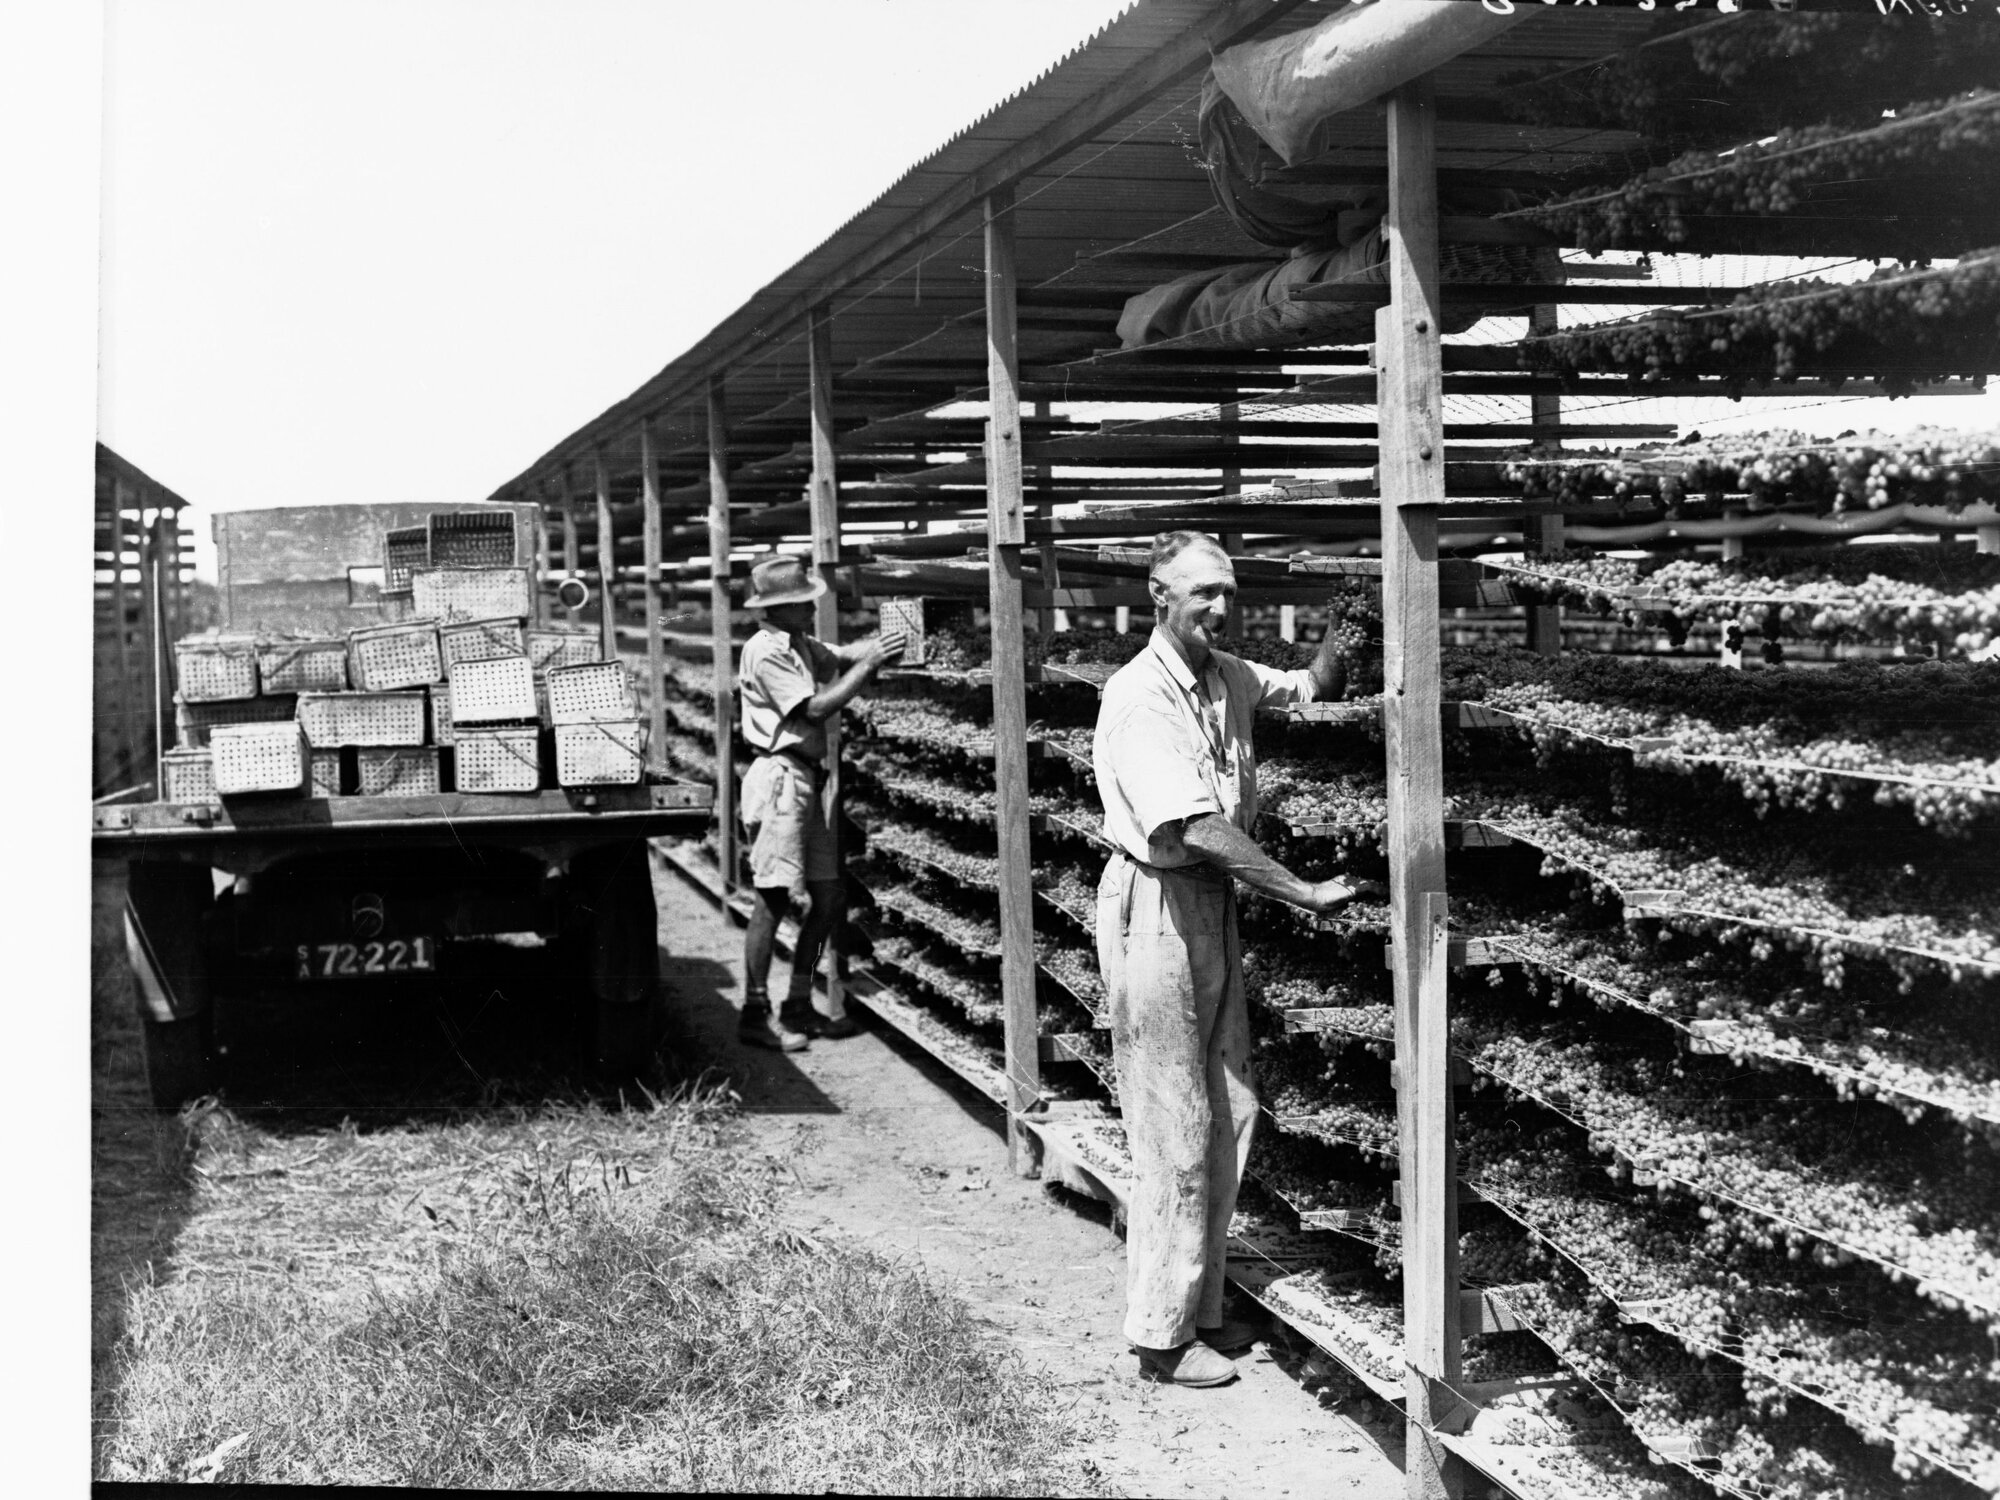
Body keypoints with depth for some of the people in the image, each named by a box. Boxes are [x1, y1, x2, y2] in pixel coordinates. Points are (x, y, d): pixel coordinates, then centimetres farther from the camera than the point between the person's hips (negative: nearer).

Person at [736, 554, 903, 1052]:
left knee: (828, 895, 11)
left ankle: (798, 1006, 19)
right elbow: (816, 709, -15)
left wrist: (871, 650, -8)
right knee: (774, 898, -8)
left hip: (806, 779, 10)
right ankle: (755, 1014, -2)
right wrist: (869, 664, -13)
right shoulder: (765, 651, -12)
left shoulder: (800, 645, 16)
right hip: (779, 777, -10)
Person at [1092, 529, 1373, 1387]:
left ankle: (1198, 1307, 28)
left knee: (1229, 1115, 14)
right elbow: (1198, 830, -27)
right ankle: (1161, 1335, 11)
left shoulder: (1227, 678, 6)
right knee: (1175, 1132, -2)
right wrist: (1304, 894, -23)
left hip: (1214, 905, 9)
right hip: (1155, 908, -9)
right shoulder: (1139, 699, -20)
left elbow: (1312, 687, 24)